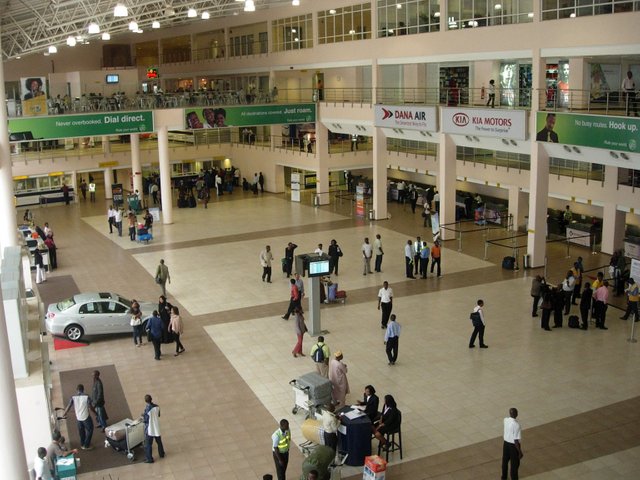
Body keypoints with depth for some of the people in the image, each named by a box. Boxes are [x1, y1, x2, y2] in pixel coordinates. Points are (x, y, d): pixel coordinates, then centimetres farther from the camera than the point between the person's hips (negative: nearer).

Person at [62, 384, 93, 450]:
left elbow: (68, 407, -7)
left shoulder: (73, 397, -7)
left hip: (78, 418, 4)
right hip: (86, 417, -4)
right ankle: (86, 445, 15)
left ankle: (82, 444, 36)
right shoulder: (86, 396, -14)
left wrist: (63, 415, 7)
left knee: (81, 431, 24)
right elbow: (90, 407, -10)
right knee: (89, 430, 14)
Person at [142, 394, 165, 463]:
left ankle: (149, 459, 18)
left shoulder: (147, 410, -27)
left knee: (148, 444, 10)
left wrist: (143, 416, 1)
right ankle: (161, 454, 40)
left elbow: (145, 420, -20)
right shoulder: (157, 407, -9)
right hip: (157, 427, 6)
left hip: (150, 429, -6)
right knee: (159, 441, 24)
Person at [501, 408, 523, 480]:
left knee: (505, 460, 25)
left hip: (506, 443, 7)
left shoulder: (505, 420, -10)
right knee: (514, 464, 10)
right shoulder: (516, 425, -30)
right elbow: (516, 440, -25)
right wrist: (520, 452, -16)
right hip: (513, 445, -7)